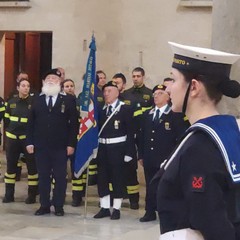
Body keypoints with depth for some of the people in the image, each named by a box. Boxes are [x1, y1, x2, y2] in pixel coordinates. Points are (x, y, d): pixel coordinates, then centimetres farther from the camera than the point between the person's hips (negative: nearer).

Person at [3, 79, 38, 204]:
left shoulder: (34, 102, -4)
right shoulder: (11, 102, 6)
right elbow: (7, 119, 16)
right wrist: (8, 132, 9)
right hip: (12, 138, 3)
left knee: (32, 166, 1)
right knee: (11, 165, 8)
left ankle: (32, 195, 10)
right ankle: (9, 194, 16)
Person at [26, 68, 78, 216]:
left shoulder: (68, 100, 2)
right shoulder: (37, 100, 9)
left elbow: (73, 123, -2)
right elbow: (31, 122, 7)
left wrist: (71, 144, -9)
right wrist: (30, 142, -1)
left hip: (60, 146, -2)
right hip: (41, 146, 2)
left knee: (60, 177, 2)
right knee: (43, 176, 6)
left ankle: (59, 206, 11)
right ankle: (45, 205, 13)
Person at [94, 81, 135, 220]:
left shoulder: (125, 109, -4)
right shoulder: (101, 109, 9)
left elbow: (130, 132, -7)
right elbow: (98, 129, 8)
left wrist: (129, 152, -12)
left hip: (117, 148, -5)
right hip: (102, 148, 5)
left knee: (117, 177, 2)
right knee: (102, 178, 7)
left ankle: (116, 209, 10)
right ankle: (104, 208, 17)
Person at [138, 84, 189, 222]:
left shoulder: (175, 115, -3)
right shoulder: (147, 114, 15)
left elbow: (180, 137, -7)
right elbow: (143, 136, 16)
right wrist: (141, 155, 11)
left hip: (167, 158, -5)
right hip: (149, 158, 5)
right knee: (150, 186, 9)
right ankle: (150, 213, 15)